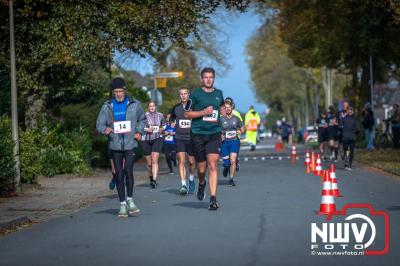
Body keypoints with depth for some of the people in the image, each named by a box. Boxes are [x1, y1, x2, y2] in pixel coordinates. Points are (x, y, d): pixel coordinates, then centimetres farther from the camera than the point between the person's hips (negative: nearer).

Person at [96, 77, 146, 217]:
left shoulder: (134, 104, 4)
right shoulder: (107, 106, 3)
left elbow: (142, 119, 18)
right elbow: (99, 124, 2)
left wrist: (139, 132, 2)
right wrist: (105, 129, -20)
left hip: (130, 144, -1)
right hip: (115, 145, 1)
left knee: (128, 170, -17)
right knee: (119, 175, 5)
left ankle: (130, 200, 0)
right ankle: (123, 204, 13)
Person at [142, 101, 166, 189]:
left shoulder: (160, 115, 7)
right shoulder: (144, 116, -5)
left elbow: (164, 124, 24)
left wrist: (162, 129, 4)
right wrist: (146, 129, -18)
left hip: (157, 139, 0)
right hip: (146, 140, 0)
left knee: (155, 160, -14)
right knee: (149, 163, 9)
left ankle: (154, 180, -20)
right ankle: (151, 177, 33)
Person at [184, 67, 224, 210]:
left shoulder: (219, 94, 11)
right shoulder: (195, 94, -1)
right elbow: (187, 114, -1)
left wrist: (219, 118, 13)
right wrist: (203, 112, -12)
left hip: (214, 134, 1)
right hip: (198, 134, -1)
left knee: (212, 165, -11)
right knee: (201, 168, 5)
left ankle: (213, 198, -12)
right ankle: (202, 183, 40)